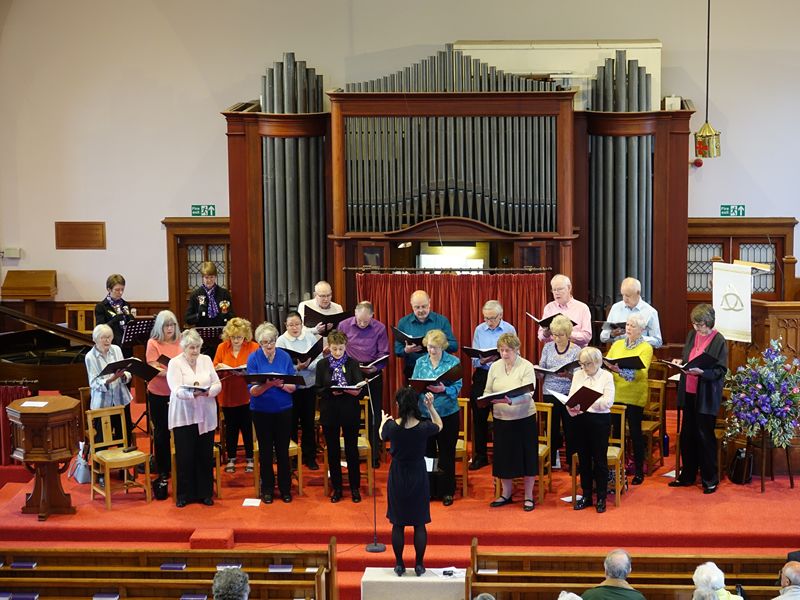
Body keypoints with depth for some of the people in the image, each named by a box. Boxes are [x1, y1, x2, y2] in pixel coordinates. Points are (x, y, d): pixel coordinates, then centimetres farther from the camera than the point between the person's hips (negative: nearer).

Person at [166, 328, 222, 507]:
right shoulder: (175, 363, -4)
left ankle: (205, 493, 18)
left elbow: (218, 384, 3)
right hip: (184, 417, -3)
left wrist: (207, 391, -18)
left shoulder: (206, 360, 7)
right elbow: (176, 390, -15)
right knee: (185, 456, 0)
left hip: (206, 416, 3)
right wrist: (193, 393, -33)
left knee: (206, 455, 6)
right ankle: (184, 494, 13)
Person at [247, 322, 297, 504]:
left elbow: (293, 387, -2)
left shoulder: (285, 357, -3)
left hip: (283, 409, 1)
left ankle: (285, 488, 19)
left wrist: (281, 384, -23)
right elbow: (253, 391, -12)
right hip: (261, 411, -1)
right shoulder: (253, 358, -7)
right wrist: (267, 385, -31)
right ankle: (267, 489, 20)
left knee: (283, 450, 6)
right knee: (266, 451, 8)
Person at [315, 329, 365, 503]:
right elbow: (318, 390, -1)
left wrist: (351, 390, -29)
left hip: (350, 412, -1)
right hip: (329, 413, 1)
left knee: (352, 450, 5)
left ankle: (355, 487, 16)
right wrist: (331, 392, -20)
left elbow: (361, 389, -7)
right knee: (333, 451, 8)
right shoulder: (322, 365, 2)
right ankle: (336, 487, 19)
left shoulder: (353, 363, 0)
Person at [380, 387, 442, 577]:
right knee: (419, 524, 11)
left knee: (398, 524, 12)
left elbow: (382, 436, 10)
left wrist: (383, 421, 29)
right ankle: (419, 565, 16)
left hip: (398, 477, 0)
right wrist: (431, 407, 7)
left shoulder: (391, 426, -15)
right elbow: (439, 426, 8)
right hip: (418, 476, 0)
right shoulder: (424, 427, -16)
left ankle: (399, 565, 17)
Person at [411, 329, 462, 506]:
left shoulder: (453, 362, -2)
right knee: (427, 453, 9)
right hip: (424, 412, 3)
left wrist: (444, 389, -28)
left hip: (447, 413, -3)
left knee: (446, 453, 5)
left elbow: (457, 387, -9)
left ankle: (447, 491, 16)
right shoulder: (420, 363, 7)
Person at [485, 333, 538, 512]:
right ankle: (506, 494, 27)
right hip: (501, 418, 4)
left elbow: (528, 394, -20)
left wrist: (511, 401, -38)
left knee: (526, 455, 3)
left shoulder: (526, 367, -9)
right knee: (503, 456, 11)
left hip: (524, 418, -4)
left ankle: (528, 496, 17)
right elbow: (488, 391, 7)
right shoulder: (495, 366, 4)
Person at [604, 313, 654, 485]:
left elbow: (640, 372, -20)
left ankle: (639, 471, 13)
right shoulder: (617, 344, 11)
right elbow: (606, 364, 7)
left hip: (635, 397, -4)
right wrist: (606, 367, -17)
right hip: (616, 395, 4)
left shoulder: (646, 348, -5)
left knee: (635, 432, 2)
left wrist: (620, 369, -36)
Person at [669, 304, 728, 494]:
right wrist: (680, 362, -3)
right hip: (689, 392, 7)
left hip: (706, 396, -6)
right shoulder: (692, 335, 6)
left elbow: (721, 370, -13)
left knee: (705, 436, 0)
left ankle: (710, 479, 13)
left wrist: (701, 372, -27)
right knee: (687, 435, 13)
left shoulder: (718, 341, -12)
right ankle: (687, 476, 26)